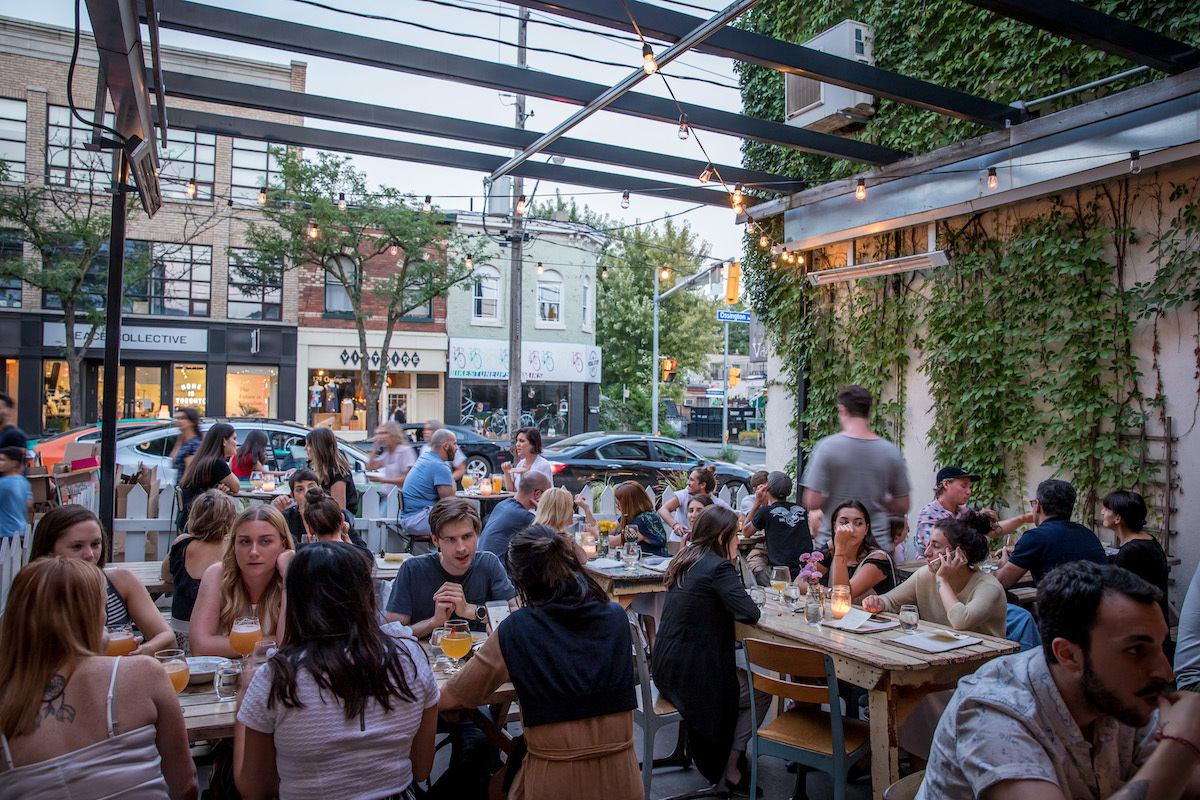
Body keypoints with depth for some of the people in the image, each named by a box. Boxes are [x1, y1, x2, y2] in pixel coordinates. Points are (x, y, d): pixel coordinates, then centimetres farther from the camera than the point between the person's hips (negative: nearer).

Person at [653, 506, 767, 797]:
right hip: (691, 674, -9)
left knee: (744, 677, 26)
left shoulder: (684, 561, 9)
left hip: (667, 668, 9)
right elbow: (750, 613, -24)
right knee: (761, 692, 11)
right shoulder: (718, 567, -18)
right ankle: (729, 770, 16)